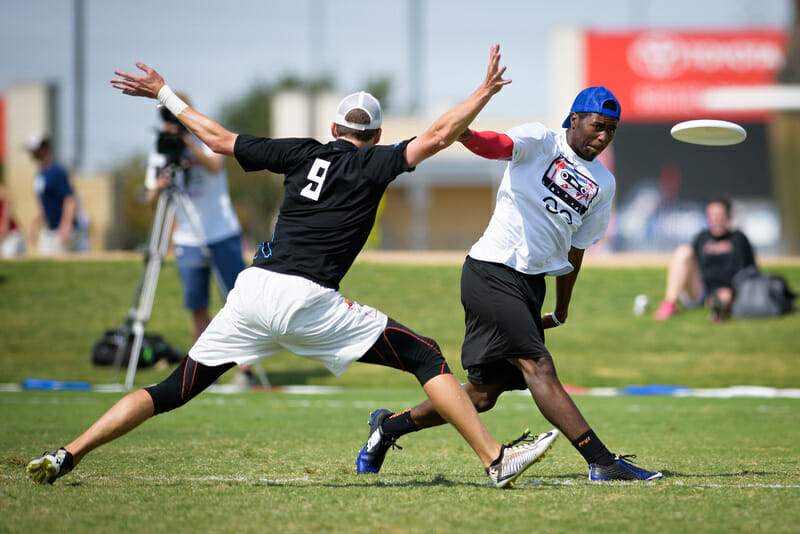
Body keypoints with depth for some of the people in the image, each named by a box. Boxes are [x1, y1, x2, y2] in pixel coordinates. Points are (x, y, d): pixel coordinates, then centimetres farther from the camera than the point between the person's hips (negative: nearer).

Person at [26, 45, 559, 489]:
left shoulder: (304, 153, 20)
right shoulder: (374, 163, 9)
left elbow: (220, 139, 26)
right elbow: (439, 136, 1)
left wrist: (164, 94, 37)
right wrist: (486, 91, 11)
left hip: (253, 289, 4)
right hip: (308, 301, -4)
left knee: (175, 391, 12)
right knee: (427, 358, 3)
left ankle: (66, 456, 4)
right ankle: (496, 459, -5)